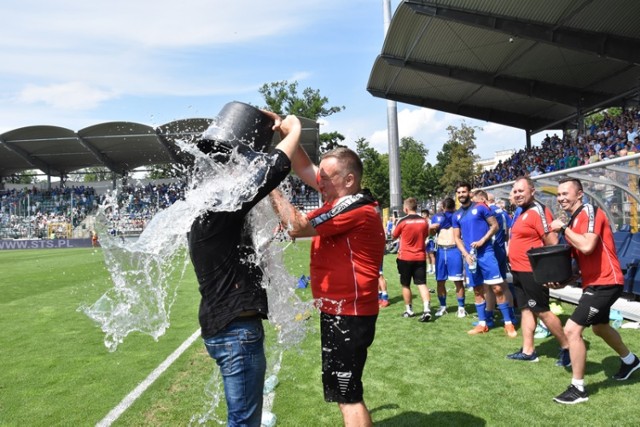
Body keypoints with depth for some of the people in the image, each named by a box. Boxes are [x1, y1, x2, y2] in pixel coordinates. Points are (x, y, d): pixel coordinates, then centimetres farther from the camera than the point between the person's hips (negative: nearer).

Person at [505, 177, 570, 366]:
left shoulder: (538, 211, -15)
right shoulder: (523, 213, 15)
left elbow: (552, 243, -20)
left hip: (532, 271, -10)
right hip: (519, 271, 10)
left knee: (542, 311, -2)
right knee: (526, 309, 12)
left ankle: (567, 347, 12)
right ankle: (528, 351, 19)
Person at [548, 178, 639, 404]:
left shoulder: (590, 211, -17)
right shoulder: (574, 220, 11)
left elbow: (587, 247, -33)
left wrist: (563, 228, -22)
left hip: (604, 283, -10)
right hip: (595, 282, 10)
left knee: (572, 330, -15)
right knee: (599, 327, 29)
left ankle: (578, 388, 0)